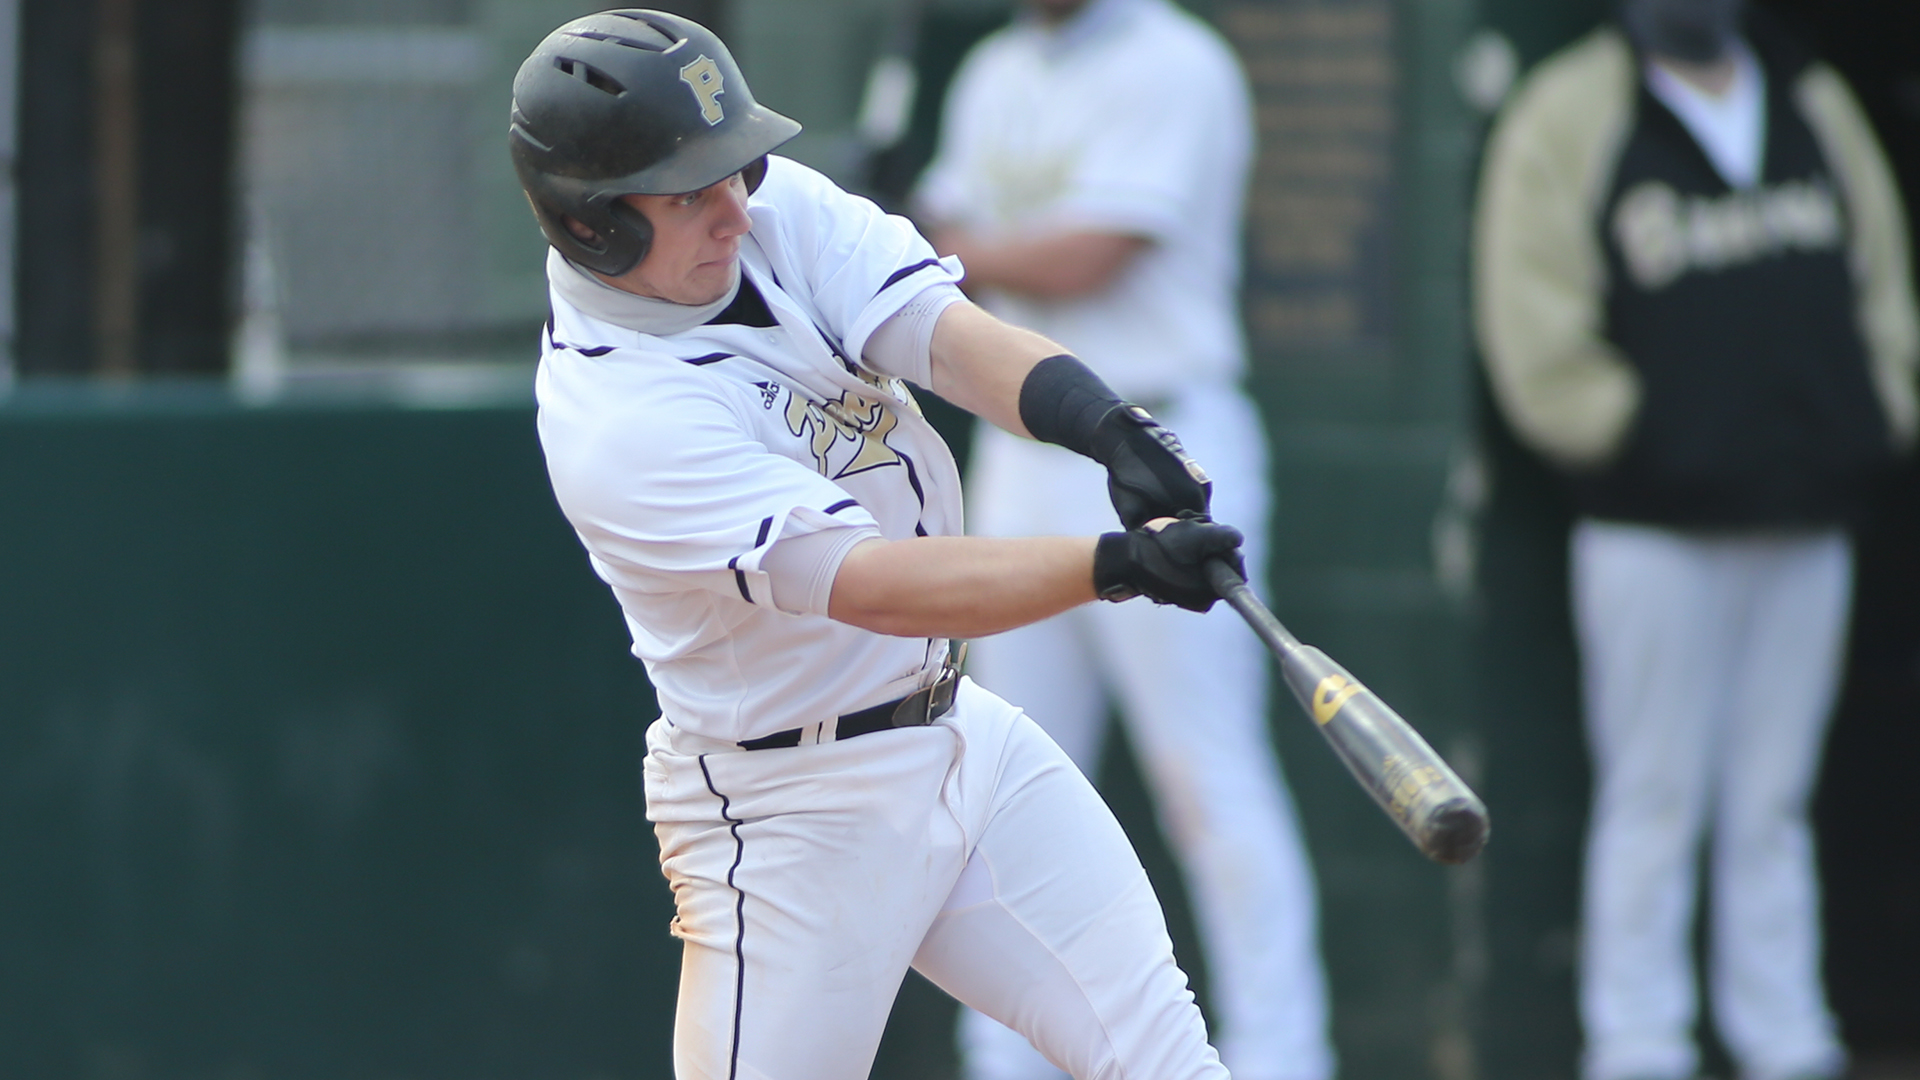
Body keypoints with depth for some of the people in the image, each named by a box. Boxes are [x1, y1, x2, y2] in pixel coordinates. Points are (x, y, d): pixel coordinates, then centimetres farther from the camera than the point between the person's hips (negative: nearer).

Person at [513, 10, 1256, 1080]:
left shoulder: (779, 210, -4)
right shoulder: (616, 418, -25)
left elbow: (951, 336, -16)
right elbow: (870, 585, -34)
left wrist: (1110, 426, -36)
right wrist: (1118, 562, -44)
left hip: (960, 732, 7)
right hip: (793, 818, -7)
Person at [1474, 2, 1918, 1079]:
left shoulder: (1818, 105, 13)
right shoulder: (1570, 115, -1)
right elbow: (1539, 337, -6)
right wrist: (1628, 436, -12)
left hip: (1807, 526, 4)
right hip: (1656, 532, -4)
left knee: (1774, 806, 9)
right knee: (1653, 801, -2)